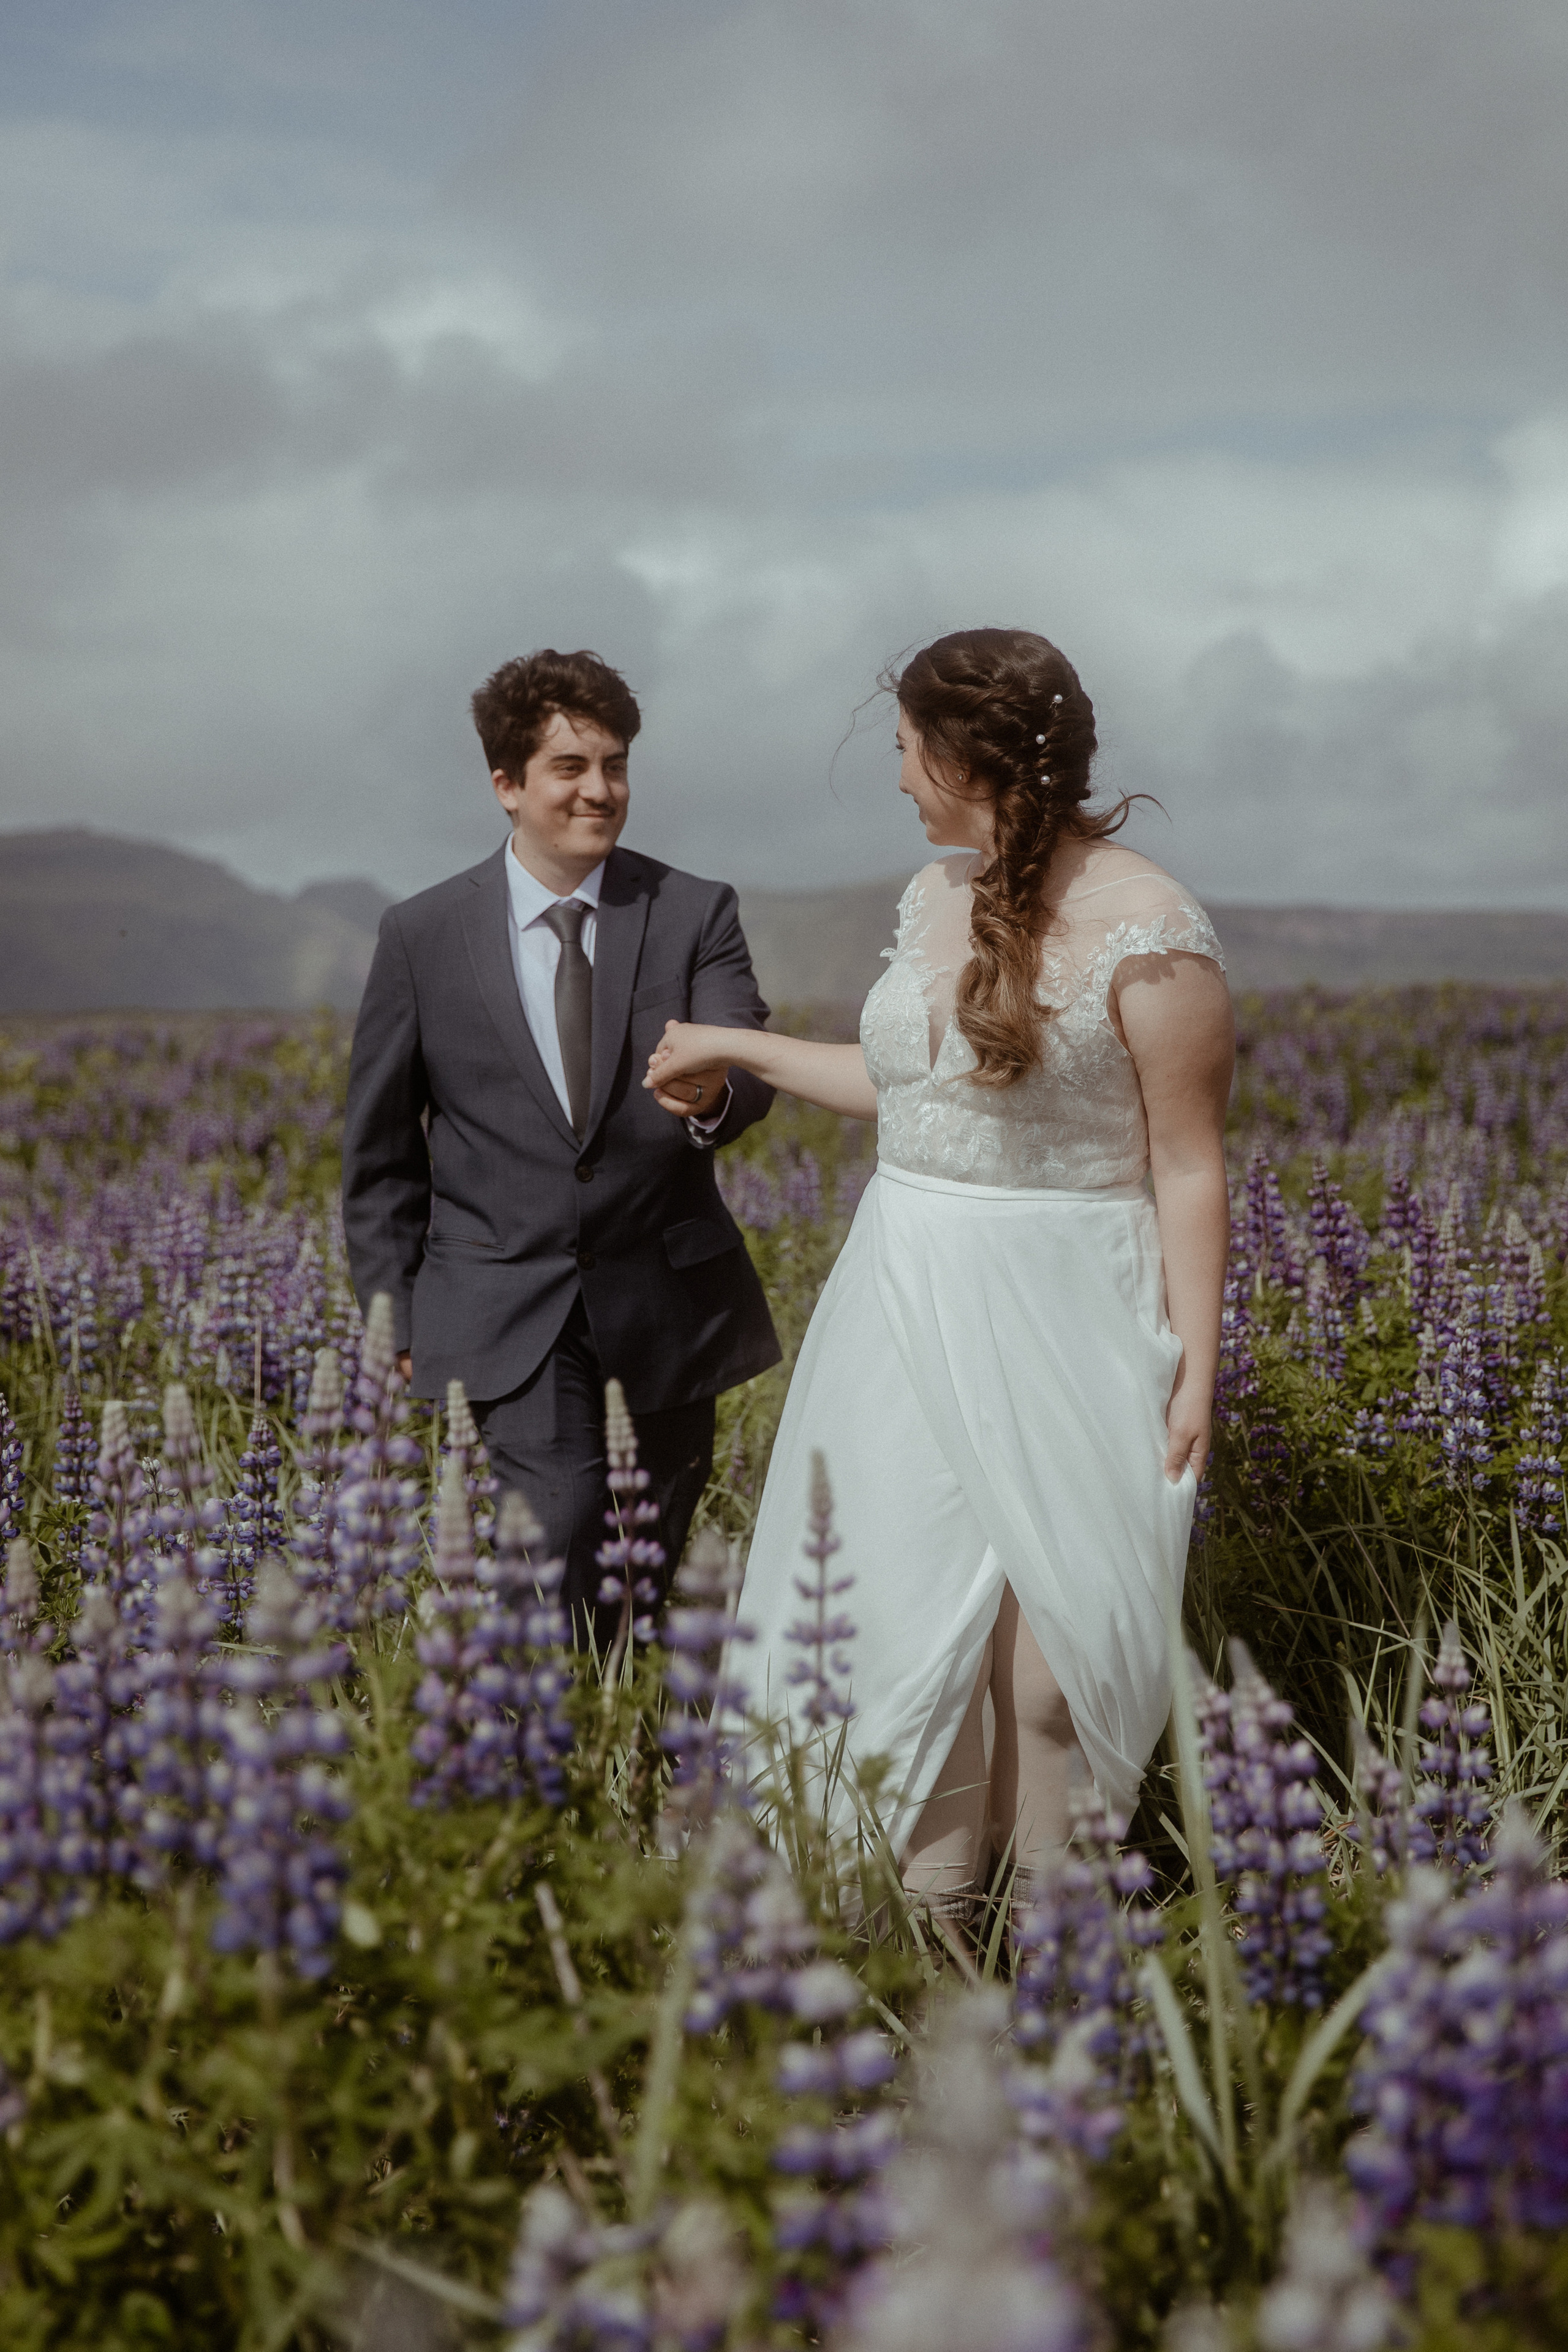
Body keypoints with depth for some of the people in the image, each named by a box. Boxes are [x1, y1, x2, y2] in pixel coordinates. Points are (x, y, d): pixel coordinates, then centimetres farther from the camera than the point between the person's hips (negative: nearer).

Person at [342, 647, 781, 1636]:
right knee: (564, 1528, -20)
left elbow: (752, 1073, -14)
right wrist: (398, 1323, 3)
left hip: (666, 1293, 2)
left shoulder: (696, 914, 0)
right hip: (504, 1299, -1)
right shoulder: (421, 937, 0)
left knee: (660, 1556, 12)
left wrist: (714, 1092, -38)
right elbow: (379, 1153, 6)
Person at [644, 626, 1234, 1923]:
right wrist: (737, 1047, 28)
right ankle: (918, 1906, 16)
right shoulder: (934, 898, 8)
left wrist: (1195, 1367, -13)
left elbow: (1190, 1168, -11)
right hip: (908, 1300, 7)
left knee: (1056, 1623, -1)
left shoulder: (1150, 929, -14)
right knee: (899, 1605, 5)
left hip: (1060, 1316, -6)